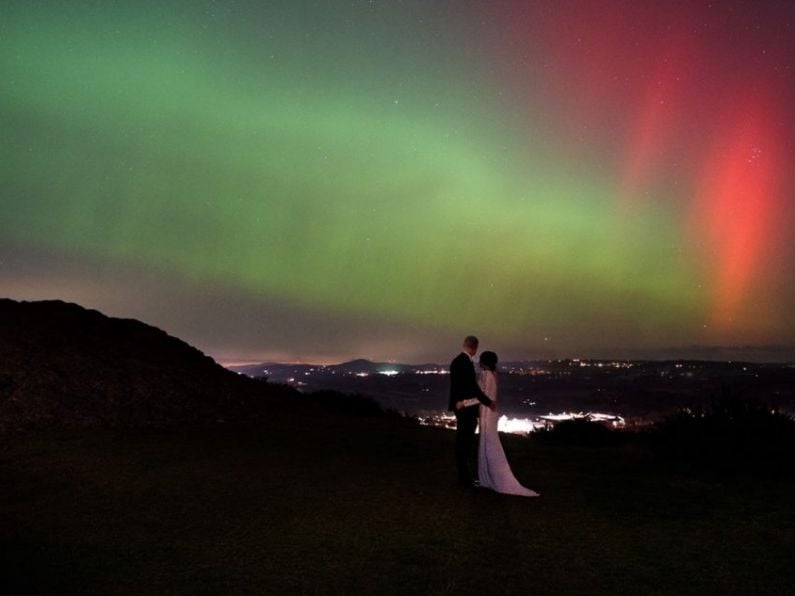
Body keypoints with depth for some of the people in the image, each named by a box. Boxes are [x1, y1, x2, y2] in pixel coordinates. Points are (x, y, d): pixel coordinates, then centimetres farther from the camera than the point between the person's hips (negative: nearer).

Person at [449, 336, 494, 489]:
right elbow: (473, 387, -19)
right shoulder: (466, 363, -19)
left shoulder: (456, 361, 9)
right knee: (465, 443, -3)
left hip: (460, 406, 9)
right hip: (467, 407, -9)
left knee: (462, 442, 14)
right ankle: (465, 479, 4)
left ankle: (464, 476, 22)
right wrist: (488, 402, -7)